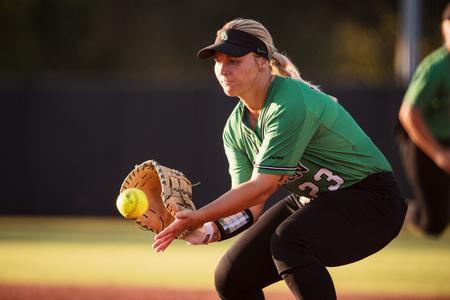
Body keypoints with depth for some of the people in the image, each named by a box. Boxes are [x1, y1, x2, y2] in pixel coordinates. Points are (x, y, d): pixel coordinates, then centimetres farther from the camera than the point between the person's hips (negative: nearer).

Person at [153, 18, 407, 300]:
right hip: (310, 203, 9)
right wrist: (206, 232, -25)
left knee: (288, 242, -35)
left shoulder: (292, 103, -27)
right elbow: (250, 209, -6)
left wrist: (197, 217, -28)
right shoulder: (236, 128, -1)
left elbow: (260, 188, -28)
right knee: (232, 277, -1)